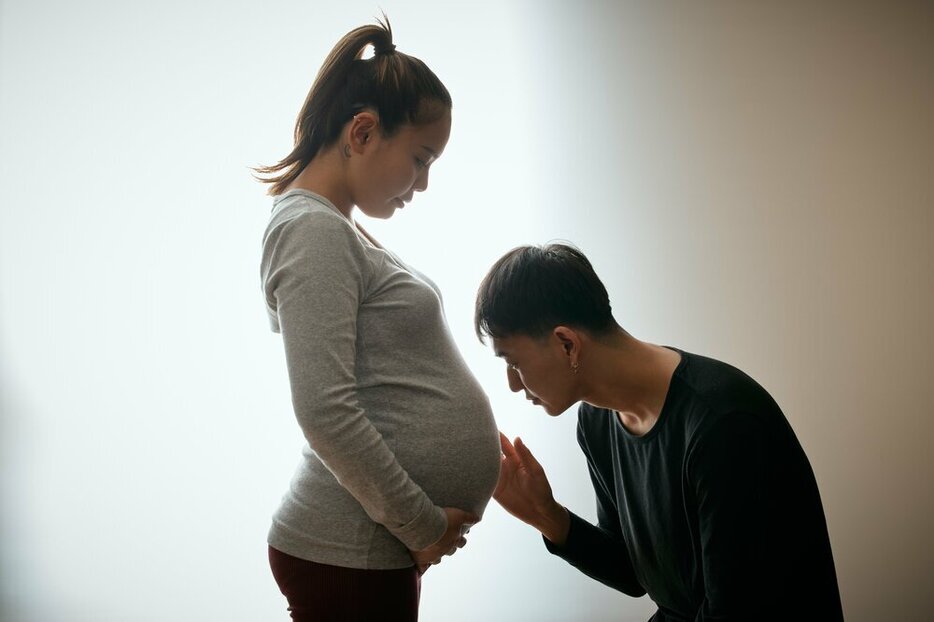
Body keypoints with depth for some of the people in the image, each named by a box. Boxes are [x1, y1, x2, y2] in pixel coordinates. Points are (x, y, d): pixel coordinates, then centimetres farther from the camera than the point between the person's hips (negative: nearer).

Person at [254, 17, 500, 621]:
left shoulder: (343, 230, 14)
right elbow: (327, 413, -23)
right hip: (347, 555, -9)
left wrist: (472, 435, 9)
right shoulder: (313, 230, -15)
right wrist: (422, 525, -15)